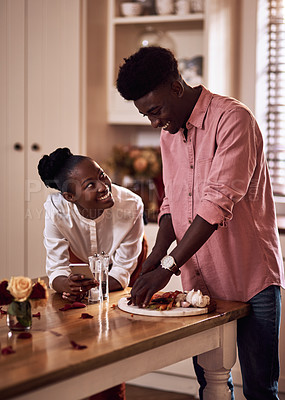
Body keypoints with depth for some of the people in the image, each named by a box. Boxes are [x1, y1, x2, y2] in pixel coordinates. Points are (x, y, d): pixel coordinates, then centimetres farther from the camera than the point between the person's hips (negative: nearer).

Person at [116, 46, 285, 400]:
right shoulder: (169, 135, 11)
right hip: (199, 282, 7)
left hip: (250, 278, -7)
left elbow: (219, 202, -24)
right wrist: (158, 251, -3)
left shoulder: (233, 119, -15)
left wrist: (168, 267, -25)